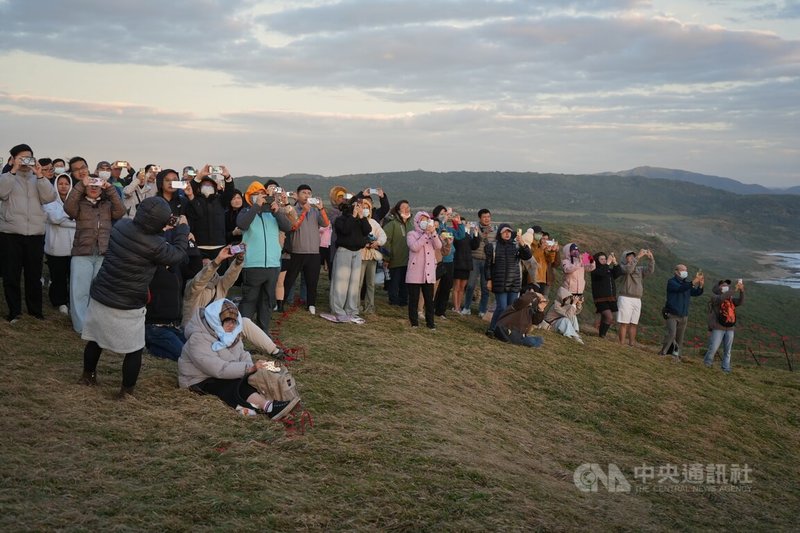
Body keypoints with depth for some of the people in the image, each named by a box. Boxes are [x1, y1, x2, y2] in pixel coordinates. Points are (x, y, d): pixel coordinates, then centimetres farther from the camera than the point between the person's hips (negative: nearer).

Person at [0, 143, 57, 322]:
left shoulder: (38, 179, 12)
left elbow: (50, 197, -4)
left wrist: (40, 175, -13)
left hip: (36, 235, 2)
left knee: (34, 275, 9)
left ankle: (35, 310, 21)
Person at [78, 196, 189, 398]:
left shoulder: (121, 225, -8)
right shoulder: (154, 245, -25)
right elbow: (178, 254, -7)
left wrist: (160, 228, 12)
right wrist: (182, 228, 6)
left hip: (99, 297, 7)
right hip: (127, 307, -6)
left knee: (95, 339, 25)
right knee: (135, 349, 12)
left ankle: (87, 376, 45)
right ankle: (126, 391, 21)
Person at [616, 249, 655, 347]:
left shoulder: (639, 269, 18)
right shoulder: (622, 267, 0)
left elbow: (649, 270, 3)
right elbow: (629, 269, -21)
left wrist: (651, 259, -11)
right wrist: (638, 256, -23)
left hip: (637, 300, 6)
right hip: (625, 298, -6)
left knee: (634, 323, 8)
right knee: (624, 323, -8)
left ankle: (632, 343, 14)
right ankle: (621, 344, -7)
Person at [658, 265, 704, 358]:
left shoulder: (687, 283, 13)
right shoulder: (671, 282, -6)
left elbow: (696, 293, 3)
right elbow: (680, 288, -25)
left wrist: (700, 285, -16)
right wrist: (694, 282, -35)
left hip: (683, 316, 6)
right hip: (672, 315, -6)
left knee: (679, 338, 8)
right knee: (671, 333, -21)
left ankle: (675, 354, 19)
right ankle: (663, 352, -12)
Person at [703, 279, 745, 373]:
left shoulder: (731, 299, 12)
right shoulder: (714, 297, 0)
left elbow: (740, 302, -6)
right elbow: (721, 298, -23)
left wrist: (741, 291, -22)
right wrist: (734, 289, -28)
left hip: (730, 328, 4)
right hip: (718, 328, -4)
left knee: (727, 350, 5)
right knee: (714, 347, -5)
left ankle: (726, 368, 12)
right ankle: (708, 361, 19)